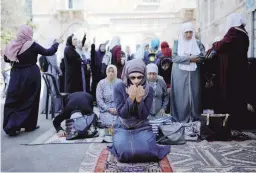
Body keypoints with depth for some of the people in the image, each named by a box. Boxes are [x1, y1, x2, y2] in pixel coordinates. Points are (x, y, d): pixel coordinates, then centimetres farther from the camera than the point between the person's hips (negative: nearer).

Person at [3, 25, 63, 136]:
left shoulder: (11, 45, 1)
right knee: (30, 100, 8)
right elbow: (48, 52, -6)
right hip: (31, 75, -3)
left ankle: (11, 126, 6)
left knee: (13, 100, 10)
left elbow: (6, 59, 12)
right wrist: (57, 43, 7)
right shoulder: (32, 45, -11)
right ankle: (29, 125, 15)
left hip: (16, 75, 3)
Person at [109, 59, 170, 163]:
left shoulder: (149, 89, -12)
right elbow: (121, 114, -17)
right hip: (123, 127, 0)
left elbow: (144, 116, -13)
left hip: (142, 127, 1)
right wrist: (131, 98, -30)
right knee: (124, 153, -23)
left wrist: (139, 99, -28)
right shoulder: (119, 88, -15)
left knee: (147, 152, -20)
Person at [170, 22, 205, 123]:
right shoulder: (177, 43, 6)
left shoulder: (197, 43, 11)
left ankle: (193, 119, 9)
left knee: (193, 95, 1)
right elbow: (174, 58, -7)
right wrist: (190, 58, -15)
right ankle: (180, 120, 6)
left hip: (193, 74, 2)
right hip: (180, 74, -1)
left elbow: (203, 57, -1)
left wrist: (188, 57, -14)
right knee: (181, 96, -1)